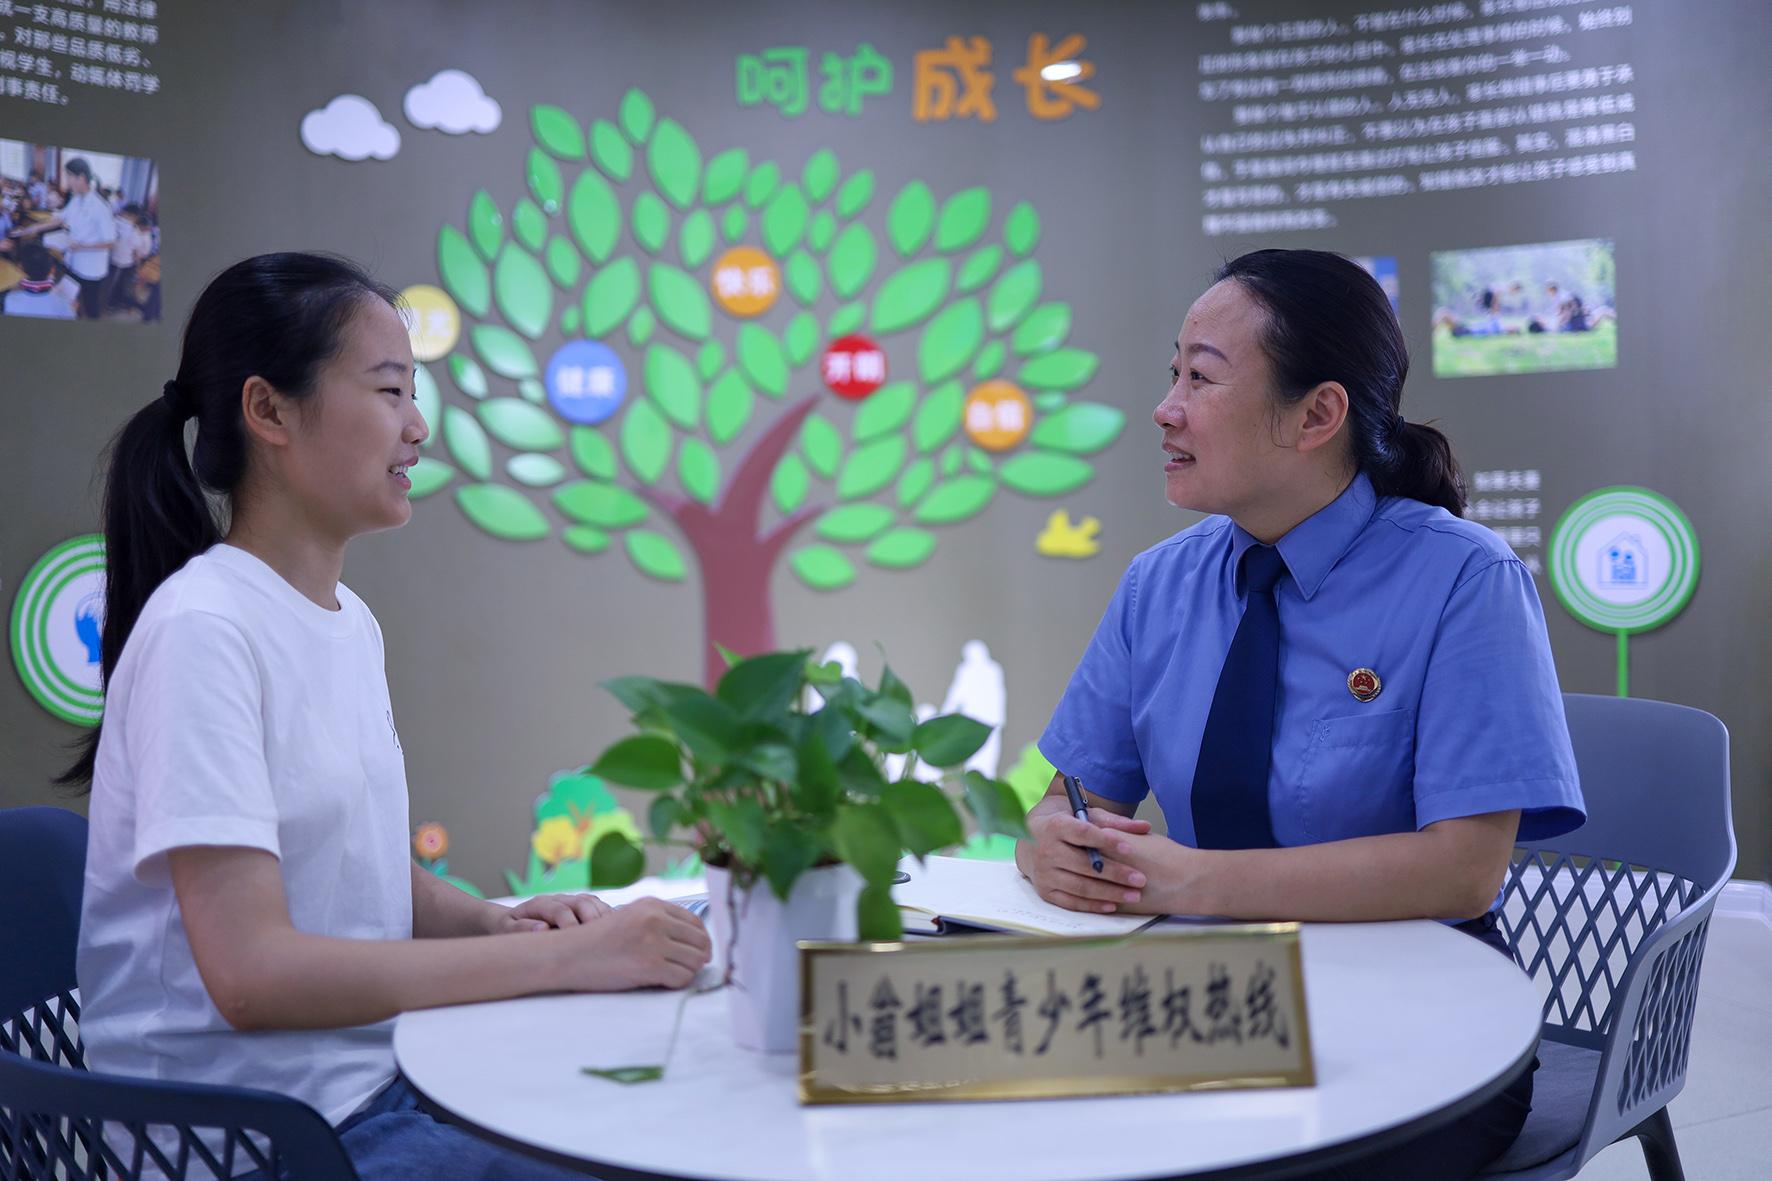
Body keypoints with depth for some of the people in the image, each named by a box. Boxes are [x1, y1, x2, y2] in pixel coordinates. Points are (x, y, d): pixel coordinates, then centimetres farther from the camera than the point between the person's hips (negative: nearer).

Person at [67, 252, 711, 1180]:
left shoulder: (351, 622, 8)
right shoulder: (201, 631, -17)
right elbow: (250, 971, -23)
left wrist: (497, 924, -2)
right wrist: (563, 957, -22)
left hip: (378, 1081, 8)